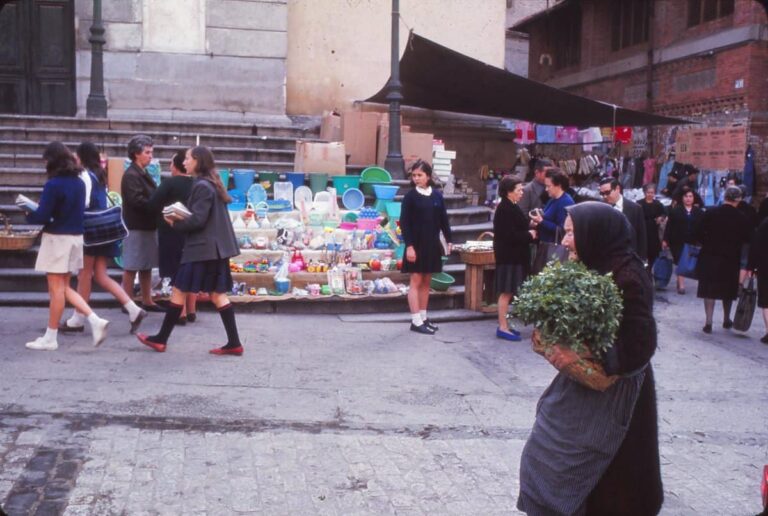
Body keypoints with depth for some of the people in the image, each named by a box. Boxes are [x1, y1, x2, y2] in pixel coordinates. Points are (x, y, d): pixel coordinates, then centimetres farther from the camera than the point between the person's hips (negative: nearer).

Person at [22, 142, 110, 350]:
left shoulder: (53, 185, -16)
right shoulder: (79, 182, 7)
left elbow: (42, 216, -17)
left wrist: (29, 213, 5)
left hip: (57, 238, -7)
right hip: (76, 237, 7)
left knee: (56, 288, 0)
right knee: (64, 287, 17)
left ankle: (51, 338, 9)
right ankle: (95, 320, 5)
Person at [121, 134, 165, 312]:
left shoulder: (143, 174, 16)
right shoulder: (131, 175, -14)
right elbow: (137, 200, -23)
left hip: (147, 226, 9)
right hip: (136, 227, -9)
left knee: (146, 266, 14)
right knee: (131, 267, -1)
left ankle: (147, 301, 21)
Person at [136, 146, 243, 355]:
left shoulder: (202, 186, -14)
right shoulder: (212, 184, 15)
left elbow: (198, 220, -19)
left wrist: (176, 223, -3)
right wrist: (182, 219, 7)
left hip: (202, 248, -9)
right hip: (216, 246, 9)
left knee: (179, 291, 1)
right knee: (218, 294, 7)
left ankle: (161, 339, 10)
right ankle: (234, 343, 4)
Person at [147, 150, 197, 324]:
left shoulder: (169, 183, -14)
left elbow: (152, 205, -17)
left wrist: (163, 213, 2)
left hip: (173, 234, -5)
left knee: (177, 274, -1)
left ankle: (181, 313, -1)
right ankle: (191, 311, 19)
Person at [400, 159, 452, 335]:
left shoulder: (437, 195, 5)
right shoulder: (410, 196, -6)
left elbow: (443, 219, 9)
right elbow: (404, 223, -9)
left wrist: (448, 240, 5)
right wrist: (409, 245, -15)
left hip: (432, 244, 4)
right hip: (417, 244, -4)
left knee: (426, 281, 11)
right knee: (416, 281, -1)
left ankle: (423, 317, 20)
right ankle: (416, 321, 1)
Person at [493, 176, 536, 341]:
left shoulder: (511, 208, 14)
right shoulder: (505, 209, -18)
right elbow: (509, 235, -23)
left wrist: (529, 232, 1)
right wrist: (529, 235, -11)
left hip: (514, 256, 10)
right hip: (508, 256, -10)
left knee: (508, 292, 13)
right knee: (506, 292, -5)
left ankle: (504, 326, 19)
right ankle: (503, 328, 0)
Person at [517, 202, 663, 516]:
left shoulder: (627, 278, -22)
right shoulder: (597, 268, 4)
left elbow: (639, 346, -25)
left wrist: (580, 355, -24)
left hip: (611, 393, -9)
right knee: (547, 460, 17)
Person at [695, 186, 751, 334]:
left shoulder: (710, 213, -8)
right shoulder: (741, 218, -9)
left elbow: (698, 233, -8)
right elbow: (747, 239, -5)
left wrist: (708, 243, 7)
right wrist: (734, 245, 12)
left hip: (709, 256, 0)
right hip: (731, 259, 1)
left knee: (709, 290, 4)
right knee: (728, 290, 17)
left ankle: (708, 321, -4)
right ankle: (726, 319, 30)